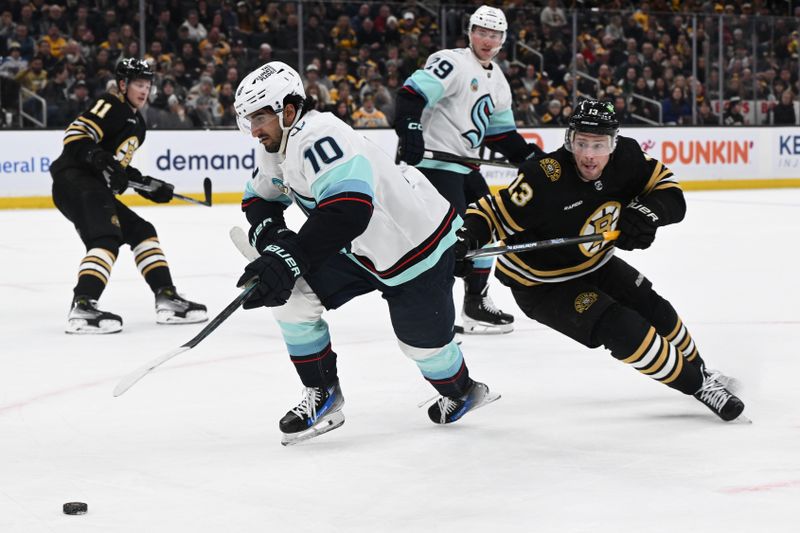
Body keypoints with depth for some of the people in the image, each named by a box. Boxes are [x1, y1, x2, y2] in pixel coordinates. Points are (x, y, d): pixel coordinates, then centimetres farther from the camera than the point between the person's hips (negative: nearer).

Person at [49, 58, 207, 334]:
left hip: (96, 188, 10)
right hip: (73, 180, -10)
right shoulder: (111, 106, -6)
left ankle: (166, 299, 15)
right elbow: (75, 136, -18)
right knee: (107, 239, -26)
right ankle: (82, 308, -37)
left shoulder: (137, 124, 23)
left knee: (142, 232, 13)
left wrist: (149, 186, 22)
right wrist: (101, 160, -31)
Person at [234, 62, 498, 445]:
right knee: (291, 295, -10)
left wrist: (290, 260, -49)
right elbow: (260, 197, 11)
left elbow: (349, 209, -46)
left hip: (416, 241, -8)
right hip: (360, 246, 8)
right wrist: (272, 236, -12)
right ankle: (322, 395, 3)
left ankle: (461, 391, 43)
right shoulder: (277, 145, -3)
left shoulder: (318, 138, -34)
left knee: (423, 342, 9)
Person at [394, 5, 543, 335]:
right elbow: (411, 94, -22)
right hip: (433, 160, -10)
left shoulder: (497, 81, 16)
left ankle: (477, 303, 24)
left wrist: (529, 155, 9)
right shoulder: (452, 63, -12)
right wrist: (410, 132, -34)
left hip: (465, 165, 10)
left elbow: (501, 131, 22)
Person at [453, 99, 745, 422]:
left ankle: (697, 369, 43)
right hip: (543, 285, -7)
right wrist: (467, 238, -45)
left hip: (594, 265, 7)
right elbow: (495, 213, -27)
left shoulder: (625, 157, -17)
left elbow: (672, 197, -11)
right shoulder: (545, 179, -34)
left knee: (655, 311, 14)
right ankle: (697, 385, 2)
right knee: (625, 331, -17)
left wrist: (646, 211, -31)